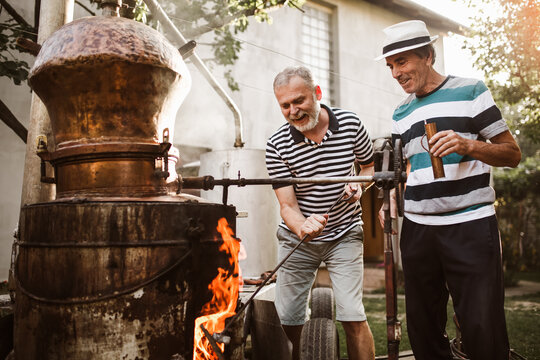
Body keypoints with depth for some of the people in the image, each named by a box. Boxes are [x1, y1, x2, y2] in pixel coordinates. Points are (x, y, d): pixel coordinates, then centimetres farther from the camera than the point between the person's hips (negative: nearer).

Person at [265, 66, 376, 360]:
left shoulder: (351, 124, -10)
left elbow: (369, 165, 9)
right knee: (288, 320, 5)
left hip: (344, 235, 0)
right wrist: (303, 226, -38)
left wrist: (360, 185, -14)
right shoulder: (277, 146, -14)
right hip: (298, 238, 1)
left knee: (353, 317, -10)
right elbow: (287, 205, -16)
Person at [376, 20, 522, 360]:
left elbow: (513, 153, 2)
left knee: (483, 330, -6)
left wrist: (468, 145, -17)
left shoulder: (471, 91, 3)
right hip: (417, 229, 5)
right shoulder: (401, 113, 16)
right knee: (423, 329, 9)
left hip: (471, 226, -4)